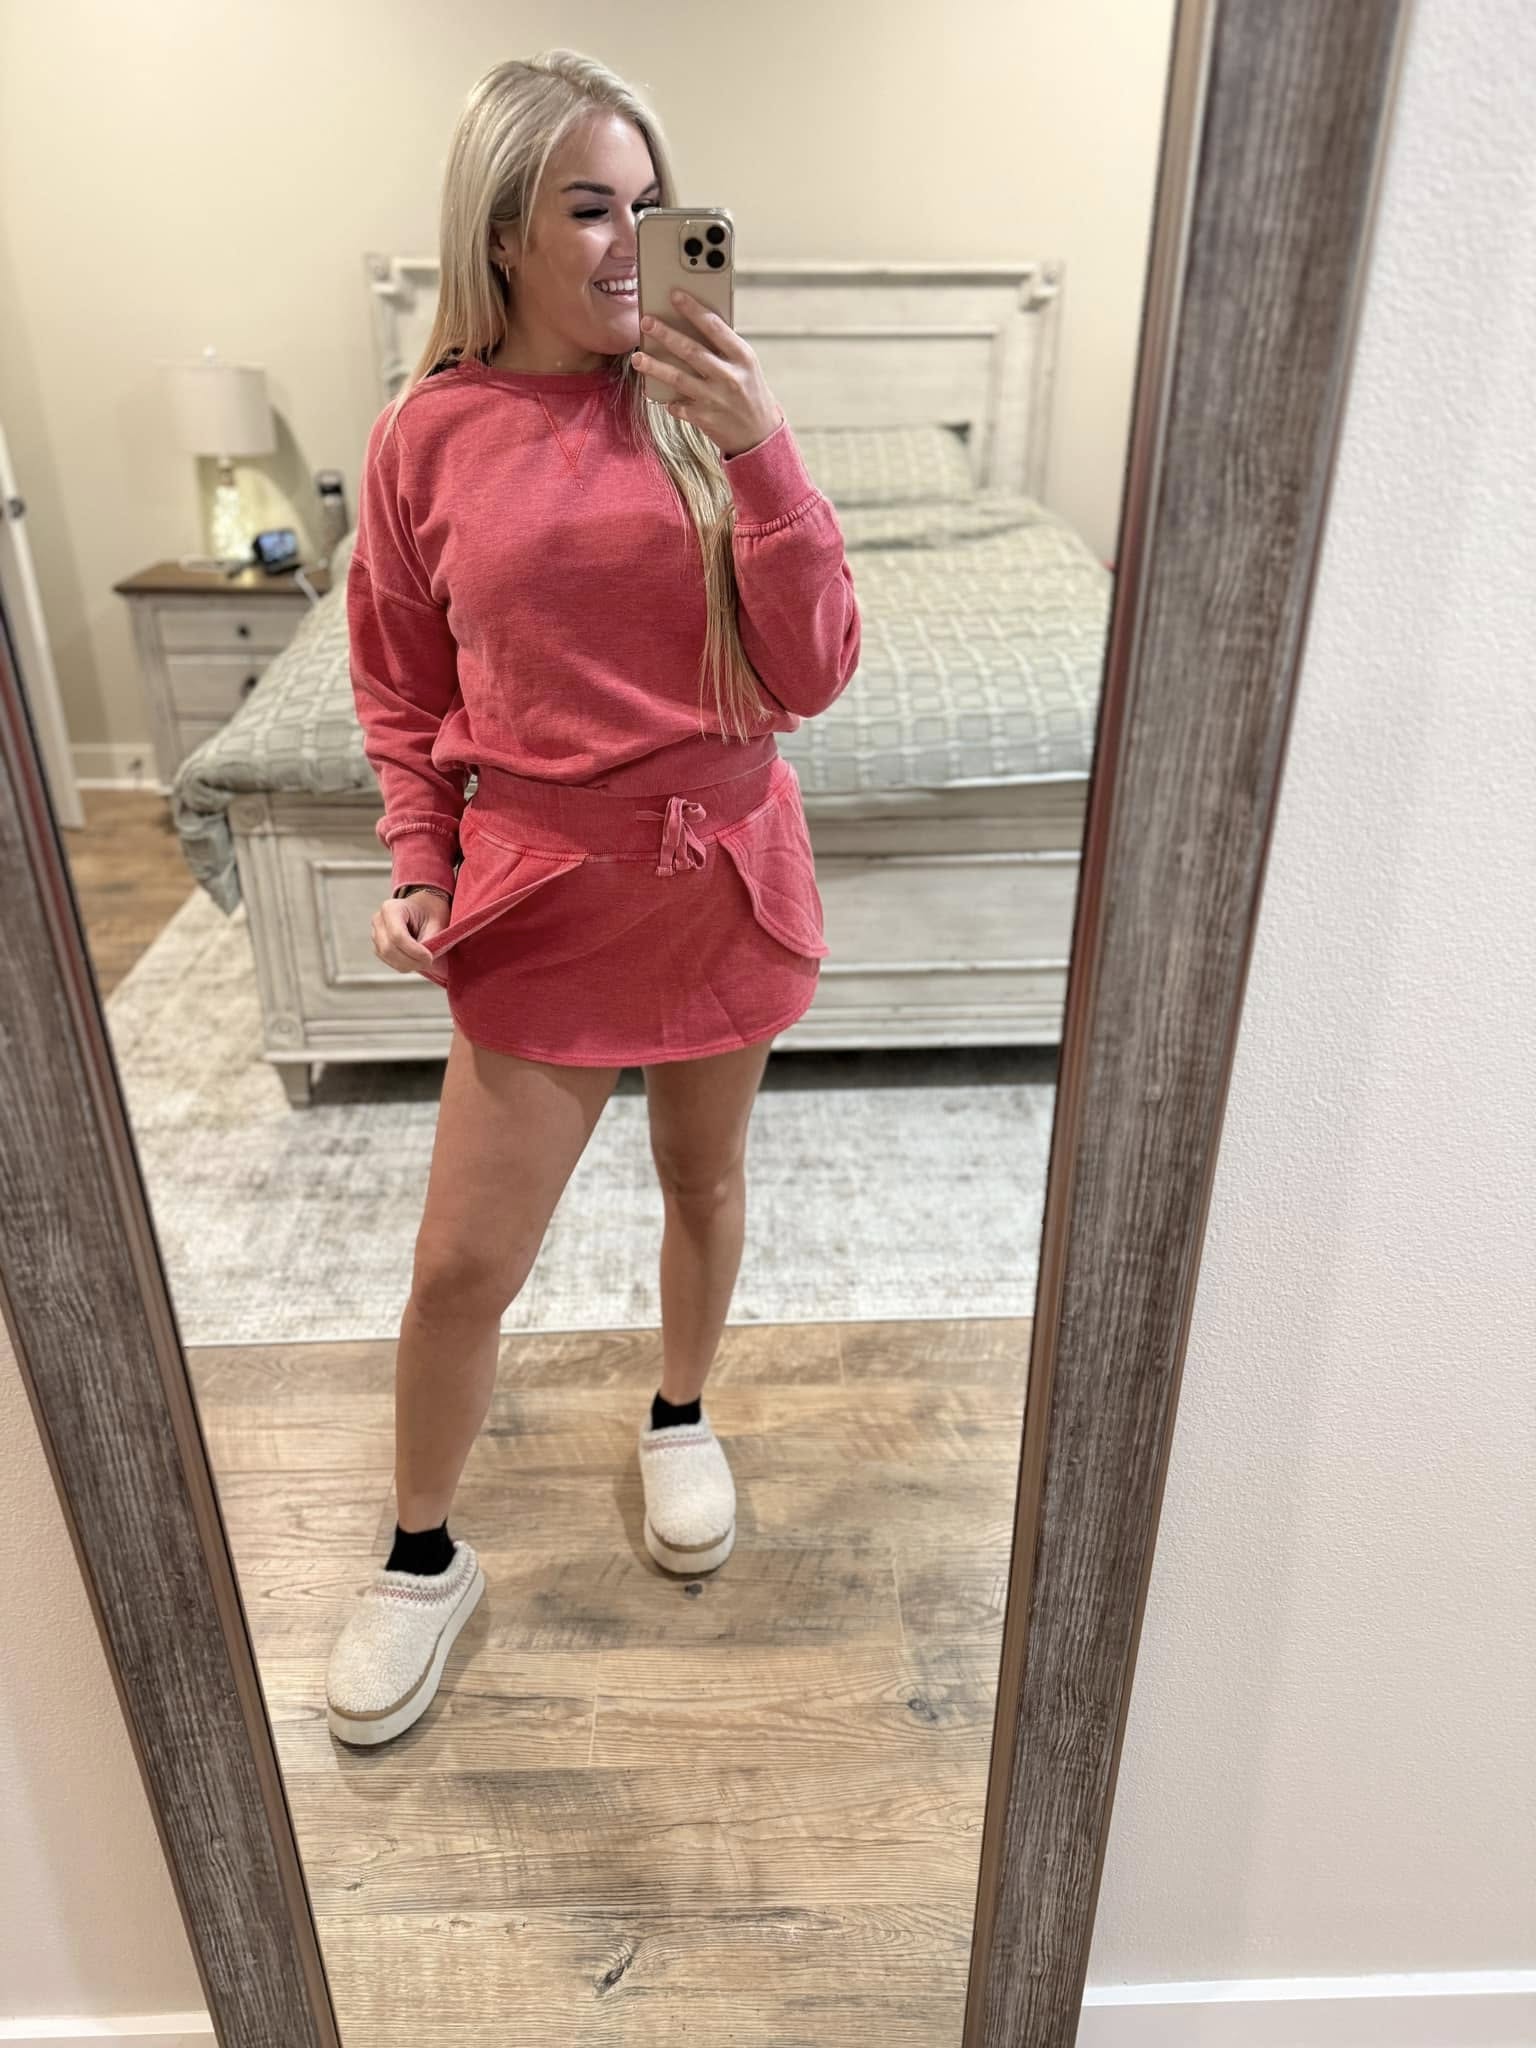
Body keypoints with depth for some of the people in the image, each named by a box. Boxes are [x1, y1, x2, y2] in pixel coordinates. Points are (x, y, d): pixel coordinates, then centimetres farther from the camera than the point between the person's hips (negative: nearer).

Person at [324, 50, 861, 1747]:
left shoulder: (710, 407, -1)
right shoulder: (426, 438, -2)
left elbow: (811, 678, -9)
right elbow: (404, 697, 8)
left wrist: (757, 456, -19)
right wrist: (417, 869, -4)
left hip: (724, 870, 1)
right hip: (546, 887, -1)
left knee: (705, 1175, 18)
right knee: (462, 1260, 2)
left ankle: (680, 1416, 47)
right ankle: (423, 1557, 29)